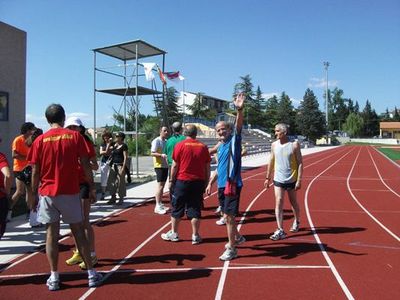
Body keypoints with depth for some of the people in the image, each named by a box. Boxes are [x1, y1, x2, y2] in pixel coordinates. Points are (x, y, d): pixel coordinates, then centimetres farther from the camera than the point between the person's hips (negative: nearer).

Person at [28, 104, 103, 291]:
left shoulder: (40, 140, 0)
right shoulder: (75, 136, -2)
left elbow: (35, 171, 0)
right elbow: (85, 164, -4)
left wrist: (34, 192, 10)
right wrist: (91, 185, 5)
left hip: (47, 193, 1)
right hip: (70, 192, 0)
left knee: (52, 233, 7)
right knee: (79, 232, 8)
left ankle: (54, 277, 10)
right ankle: (91, 274, 13)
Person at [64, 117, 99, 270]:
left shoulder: (86, 142, -5)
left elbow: (95, 166, -5)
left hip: (84, 184, -6)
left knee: (84, 221, -6)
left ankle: (91, 255, 2)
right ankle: (78, 252, 24)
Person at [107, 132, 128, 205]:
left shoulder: (124, 146, -8)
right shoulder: (114, 144, 13)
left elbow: (125, 157, -12)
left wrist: (123, 168, -18)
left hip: (120, 165, -7)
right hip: (113, 165, 7)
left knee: (120, 182, -2)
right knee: (110, 182, 8)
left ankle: (121, 199, 9)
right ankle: (113, 197, 19)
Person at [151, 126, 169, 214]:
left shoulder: (166, 141, 14)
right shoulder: (156, 141, -11)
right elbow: (152, 153, -18)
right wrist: (161, 155, -31)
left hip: (165, 165, 9)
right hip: (159, 166, -9)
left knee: (162, 185, 13)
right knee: (160, 185, -11)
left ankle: (160, 204, 22)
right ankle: (157, 207, -10)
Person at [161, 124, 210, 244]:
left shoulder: (180, 145, -6)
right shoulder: (203, 147, 3)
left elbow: (175, 165, -6)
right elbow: (207, 168, 5)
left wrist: (171, 181, 3)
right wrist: (206, 182, 13)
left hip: (182, 181, -2)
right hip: (198, 182, 2)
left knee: (177, 208, 10)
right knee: (195, 209, 7)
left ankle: (174, 234, 19)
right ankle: (195, 236, 10)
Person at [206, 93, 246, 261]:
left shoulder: (234, 141, -6)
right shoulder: (220, 147, 14)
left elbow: (239, 125, -25)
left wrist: (239, 110, -42)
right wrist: (211, 183, 20)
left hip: (232, 184, -8)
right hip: (222, 185, 8)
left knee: (229, 216, -8)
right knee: (227, 215, 18)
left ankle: (231, 249, 2)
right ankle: (237, 238, 40)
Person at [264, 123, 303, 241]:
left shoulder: (294, 145, -10)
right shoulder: (274, 145, 1)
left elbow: (300, 163, -9)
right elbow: (271, 162, 10)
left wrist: (299, 180, -14)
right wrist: (267, 178, 10)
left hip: (291, 180, -2)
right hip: (278, 179, 2)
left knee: (293, 202, 16)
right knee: (279, 202, -8)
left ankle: (297, 222, 42)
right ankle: (280, 230, -6)